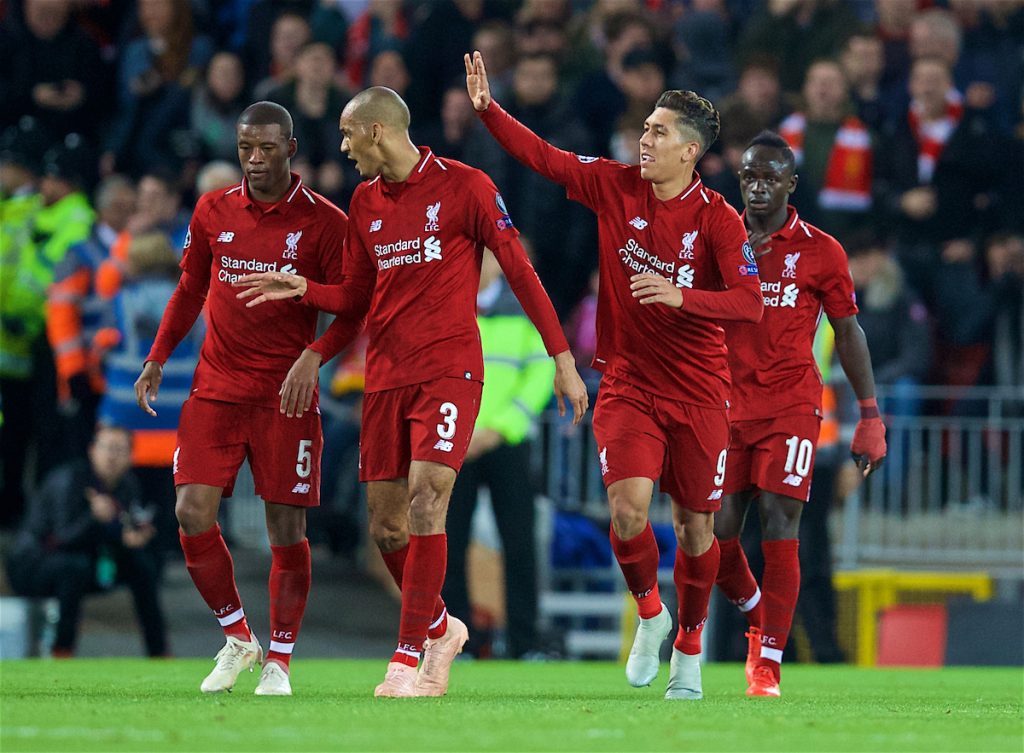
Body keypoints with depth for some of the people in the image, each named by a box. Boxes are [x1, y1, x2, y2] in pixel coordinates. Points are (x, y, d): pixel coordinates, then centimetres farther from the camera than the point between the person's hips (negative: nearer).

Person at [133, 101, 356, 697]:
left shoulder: (324, 222, -4)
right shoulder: (213, 213, 7)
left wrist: (313, 356, -19)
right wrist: (158, 358, 13)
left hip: (286, 395, -3)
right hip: (215, 390, 3)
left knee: (287, 527, -2)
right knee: (193, 514, -8)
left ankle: (279, 660, 12)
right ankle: (237, 638, 12)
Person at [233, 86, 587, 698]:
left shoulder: (464, 187, -5)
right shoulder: (365, 202, 13)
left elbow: (520, 271, -3)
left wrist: (563, 360, -5)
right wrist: (302, 289, 0)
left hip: (449, 371, -6)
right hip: (385, 376, 6)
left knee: (426, 501, -19)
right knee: (386, 526, 4)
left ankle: (409, 660, -16)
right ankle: (441, 629, 28)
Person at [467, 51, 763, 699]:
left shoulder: (718, 220, -10)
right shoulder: (616, 187, 0)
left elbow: (750, 302, -19)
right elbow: (544, 158, 4)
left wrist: (681, 296, -32)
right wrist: (488, 108, -6)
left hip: (698, 392, -2)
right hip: (627, 384, 2)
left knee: (695, 524, 4)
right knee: (629, 508, -16)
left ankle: (690, 646, 26)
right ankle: (650, 614, 11)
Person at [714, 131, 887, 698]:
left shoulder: (819, 251, 1)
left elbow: (848, 333, 6)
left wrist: (870, 415, 0)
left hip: (791, 406, -3)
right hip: (727, 406, 3)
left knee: (778, 527, -12)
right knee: (715, 534, -2)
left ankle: (768, 663, -8)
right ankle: (758, 617, 26)